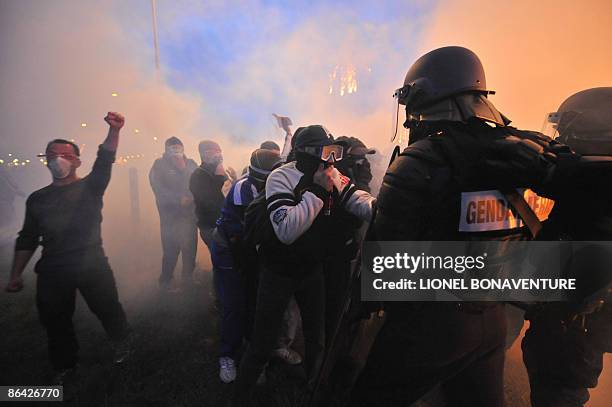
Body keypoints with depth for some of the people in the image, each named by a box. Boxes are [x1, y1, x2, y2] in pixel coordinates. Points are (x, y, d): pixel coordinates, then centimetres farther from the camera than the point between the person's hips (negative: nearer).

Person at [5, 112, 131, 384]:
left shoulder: (89, 187, -1)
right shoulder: (37, 198, 9)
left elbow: (105, 161, -19)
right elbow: (27, 239, 13)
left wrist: (114, 131, -37)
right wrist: (16, 275, 9)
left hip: (92, 265, -3)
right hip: (52, 270, 3)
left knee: (108, 310, 6)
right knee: (55, 321, 14)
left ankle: (122, 343, 37)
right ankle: (64, 366, 38)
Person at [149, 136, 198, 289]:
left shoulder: (190, 163, 12)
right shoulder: (159, 165, 2)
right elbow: (158, 188, -8)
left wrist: (184, 169, -7)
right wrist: (179, 199, -15)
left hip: (189, 213, 3)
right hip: (170, 215, -3)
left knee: (190, 247, 3)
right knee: (170, 249, -6)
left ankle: (188, 277, 23)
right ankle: (165, 280, 13)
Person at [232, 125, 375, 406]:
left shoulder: (334, 178, -5)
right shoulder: (280, 178, -22)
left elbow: (363, 204, -13)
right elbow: (287, 230, -34)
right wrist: (316, 190, -33)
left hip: (312, 270, 5)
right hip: (278, 272, -5)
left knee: (316, 339, 20)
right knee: (262, 346, 5)